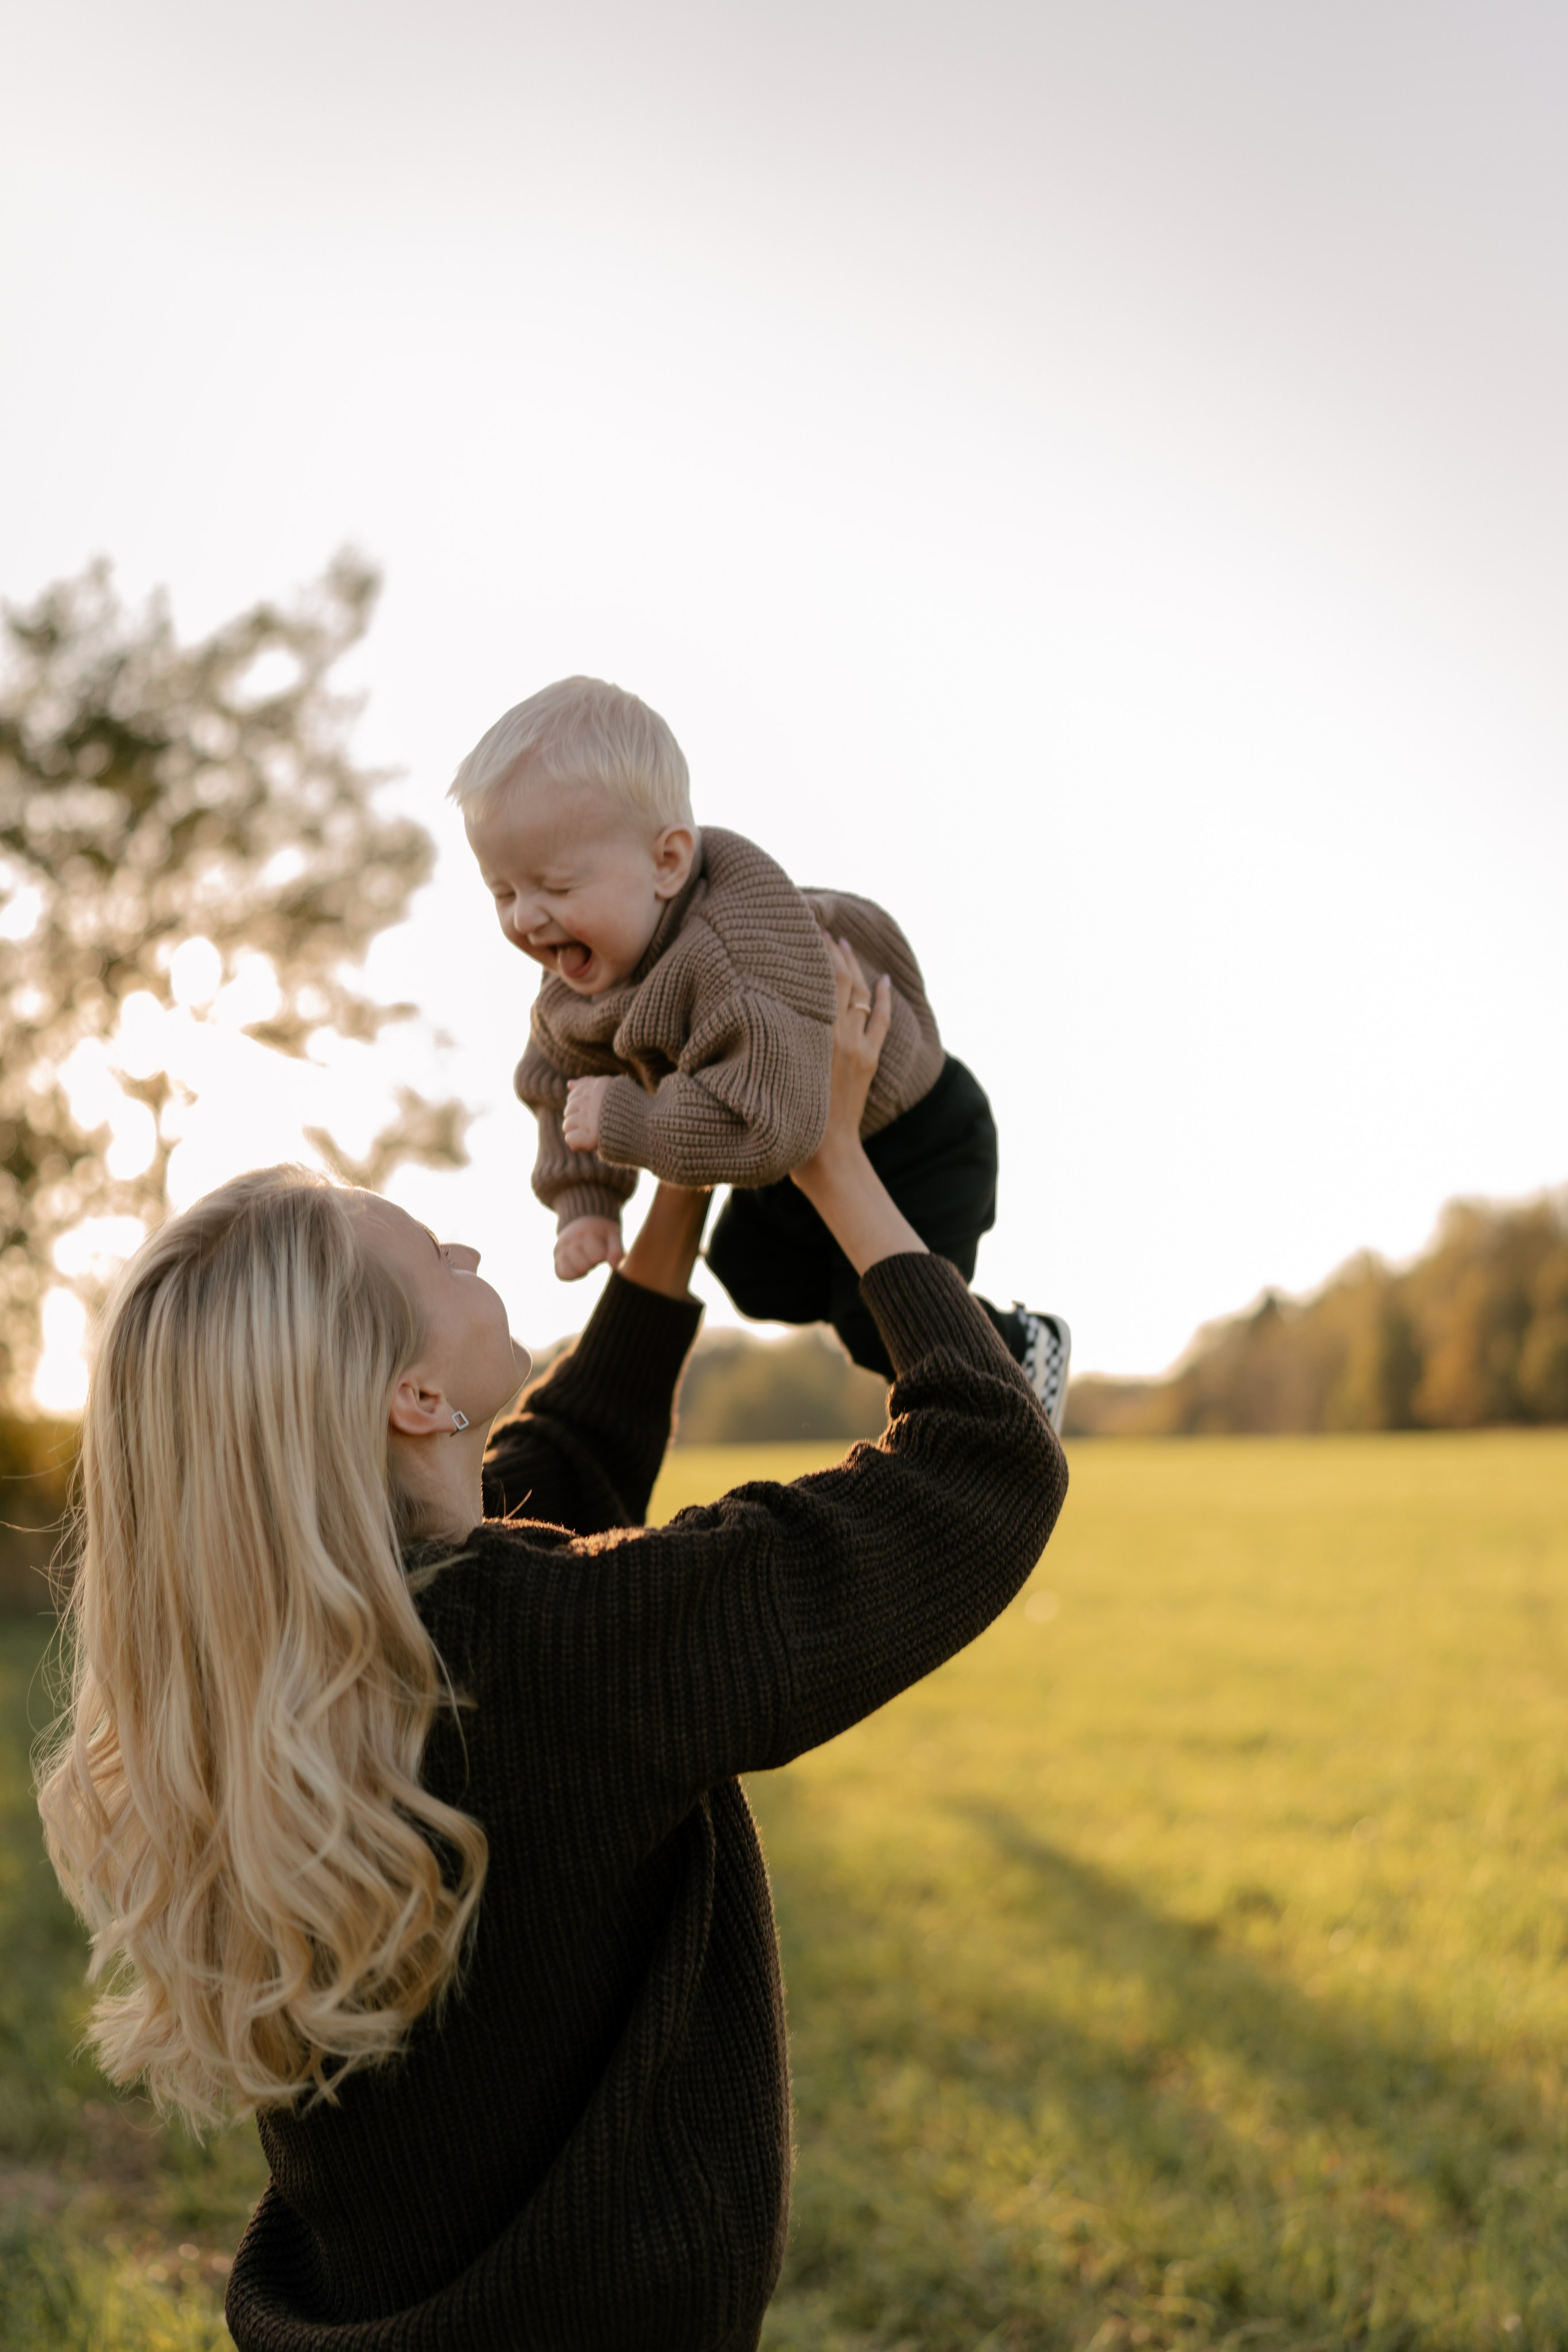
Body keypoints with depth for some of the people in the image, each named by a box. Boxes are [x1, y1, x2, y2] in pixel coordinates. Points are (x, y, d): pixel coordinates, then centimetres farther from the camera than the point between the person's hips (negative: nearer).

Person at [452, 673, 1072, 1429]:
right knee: (758, 1281, 24)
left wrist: (625, 1121, -41)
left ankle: (1022, 1350, 27)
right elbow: (562, 1077, 2)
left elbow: (769, 1115, -51)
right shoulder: (583, 969, -16)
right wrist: (584, 1202, -9)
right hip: (800, 1152, 9)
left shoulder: (737, 955, -44)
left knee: (881, 1329, -4)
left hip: (911, 1137, -9)